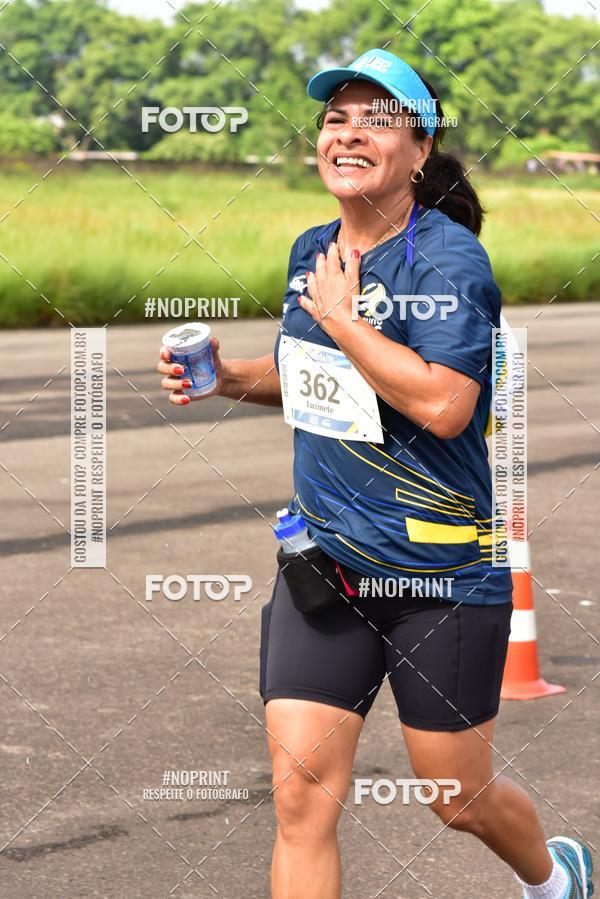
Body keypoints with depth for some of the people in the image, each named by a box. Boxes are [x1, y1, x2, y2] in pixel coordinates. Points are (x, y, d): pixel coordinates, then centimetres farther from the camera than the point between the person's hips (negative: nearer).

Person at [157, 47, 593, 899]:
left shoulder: (447, 258, -16)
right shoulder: (311, 251, 7)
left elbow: (442, 405, -29)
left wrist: (341, 317, -19)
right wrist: (228, 377, 5)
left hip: (439, 572, -6)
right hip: (323, 558, 6)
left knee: (459, 800, 10)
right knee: (301, 792, -5)